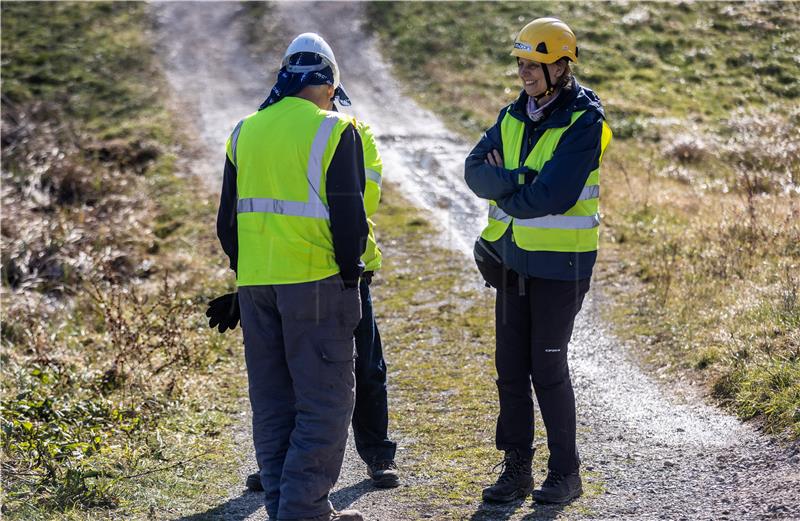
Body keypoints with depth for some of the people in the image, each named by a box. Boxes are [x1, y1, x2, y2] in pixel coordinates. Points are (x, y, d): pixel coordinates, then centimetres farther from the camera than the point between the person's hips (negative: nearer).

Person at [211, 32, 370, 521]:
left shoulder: (246, 132, 12)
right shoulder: (335, 131, -7)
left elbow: (229, 219, 15)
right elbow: (349, 215, -11)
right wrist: (350, 278, -1)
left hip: (255, 284, 6)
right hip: (314, 281, -6)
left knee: (272, 402, 12)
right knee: (326, 400, -1)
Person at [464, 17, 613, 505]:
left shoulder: (585, 122, -14)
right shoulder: (514, 116, 8)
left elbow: (553, 196, -23)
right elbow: (476, 170, -2)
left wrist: (504, 195, -8)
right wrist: (519, 180, -20)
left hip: (560, 263, -7)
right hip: (512, 259, 7)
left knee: (548, 368, -4)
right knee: (511, 367, 8)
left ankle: (565, 473, 9)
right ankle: (516, 469, 17)